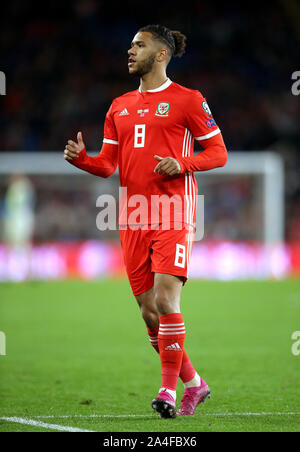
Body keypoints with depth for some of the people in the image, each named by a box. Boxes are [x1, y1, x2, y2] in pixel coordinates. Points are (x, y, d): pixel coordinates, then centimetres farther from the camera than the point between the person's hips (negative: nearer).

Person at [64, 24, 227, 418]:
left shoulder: (187, 100, 0)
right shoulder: (119, 107, 17)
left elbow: (218, 152, 0)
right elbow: (108, 164, 17)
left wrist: (182, 164, -17)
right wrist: (81, 159, -4)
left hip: (173, 215, -6)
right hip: (133, 219, 6)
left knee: (166, 300, -16)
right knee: (148, 309, 4)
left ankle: (169, 389, -8)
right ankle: (193, 384, 18)